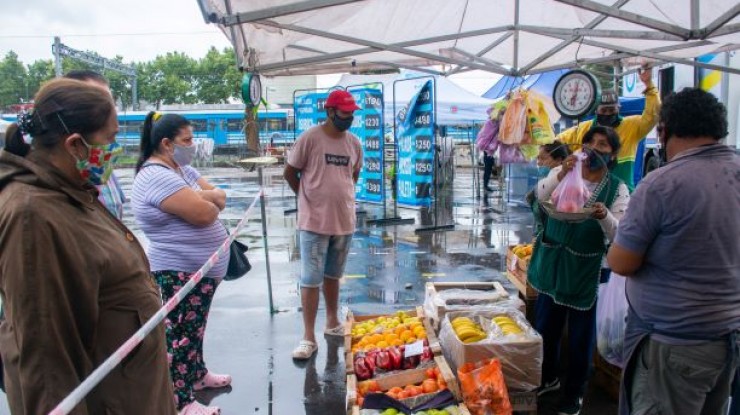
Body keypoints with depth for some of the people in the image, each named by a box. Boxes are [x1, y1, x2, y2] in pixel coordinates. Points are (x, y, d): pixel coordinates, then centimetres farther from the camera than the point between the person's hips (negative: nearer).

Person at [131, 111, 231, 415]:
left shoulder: (181, 169, 10)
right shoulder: (156, 176, -22)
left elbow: (220, 197, 5)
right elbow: (204, 213, -29)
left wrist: (202, 197, -17)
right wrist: (207, 200, -6)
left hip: (200, 268, 10)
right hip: (179, 273, -10)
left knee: (194, 328, 24)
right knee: (179, 334, 2)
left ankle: (197, 374, 41)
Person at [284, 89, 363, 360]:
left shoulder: (354, 143, 4)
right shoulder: (309, 138, -11)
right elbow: (289, 173, -3)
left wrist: (340, 196, 11)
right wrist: (309, 198, 2)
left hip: (345, 221, 5)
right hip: (314, 221, -5)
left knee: (333, 275, 18)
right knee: (311, 280, 0)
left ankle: (333, 323, 33)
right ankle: (308, 337, 8)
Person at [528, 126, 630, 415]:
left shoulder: (617, 189, -2)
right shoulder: (562, 173, 2)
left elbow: (618, 233, -12)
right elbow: (541, 194, -19)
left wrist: (604, 216, -33)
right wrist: (561, 174, -38)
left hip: (585, 268, -2)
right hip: (551, 263, 2)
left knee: (580, 334, 6)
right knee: (545, 326, 16)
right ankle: (548, 378, 40)